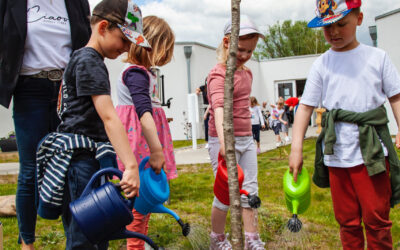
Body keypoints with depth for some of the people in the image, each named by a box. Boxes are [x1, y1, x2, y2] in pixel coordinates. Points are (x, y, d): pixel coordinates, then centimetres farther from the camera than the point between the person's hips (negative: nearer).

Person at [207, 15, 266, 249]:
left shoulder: (247, 73, 11)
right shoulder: (218, 74, -14)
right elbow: (218, 106, -33)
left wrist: (250, 137, 19)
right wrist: (223, 140, -47)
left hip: (246, 139, 7)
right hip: (224, 140, -7)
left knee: (250, 190, 9)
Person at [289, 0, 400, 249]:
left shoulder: (377, 57, 5)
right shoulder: (322, 64, 5)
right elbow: (306, 106, 2)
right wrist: (296, 149, -6)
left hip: (371, 152, -1)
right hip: (336, 154, 1)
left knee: (377, 218, 3)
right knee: (347, 220, 11)